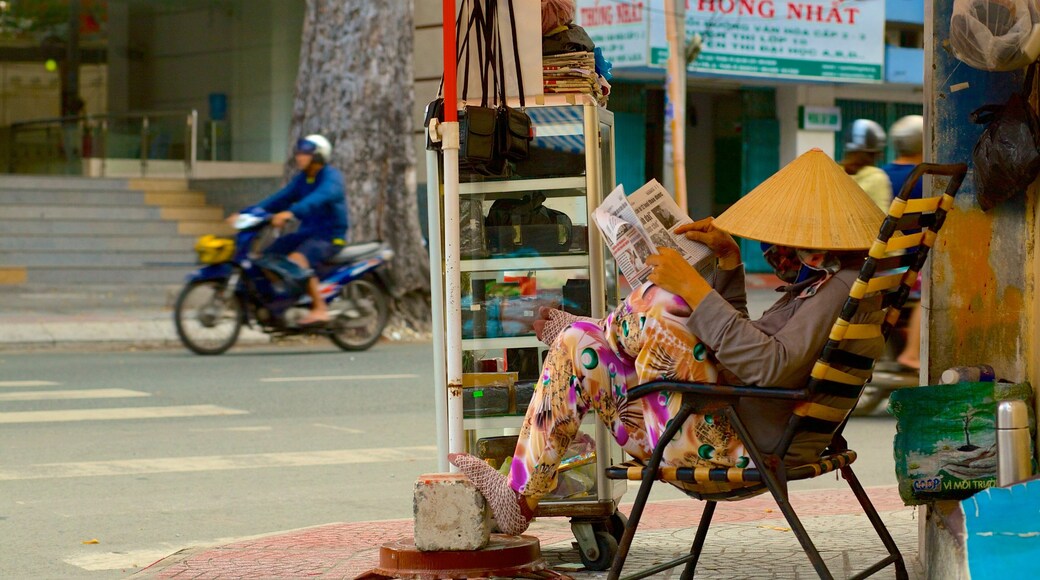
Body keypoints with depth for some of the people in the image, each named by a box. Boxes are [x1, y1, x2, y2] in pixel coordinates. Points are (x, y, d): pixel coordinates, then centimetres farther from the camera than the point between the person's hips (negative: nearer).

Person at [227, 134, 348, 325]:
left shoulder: (331, 176, -13)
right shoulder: (302, 179, 14)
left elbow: (319, 197, -33)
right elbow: (280, 199, 9)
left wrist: (290, 212, -49)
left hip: (330, 236, -9)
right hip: (307, 232, 9)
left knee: (296, 259, -34)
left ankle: (320, 309, -31)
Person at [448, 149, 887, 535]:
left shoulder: (843, 289, -17)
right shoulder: (817, 283, 17)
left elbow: (771, 366, -32)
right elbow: (742, 343, 29)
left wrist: (694, 289, -27)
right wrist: (729, 259, 18)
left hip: (750, 445, -12)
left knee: (658, 304, -18)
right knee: (576, 346, 19)